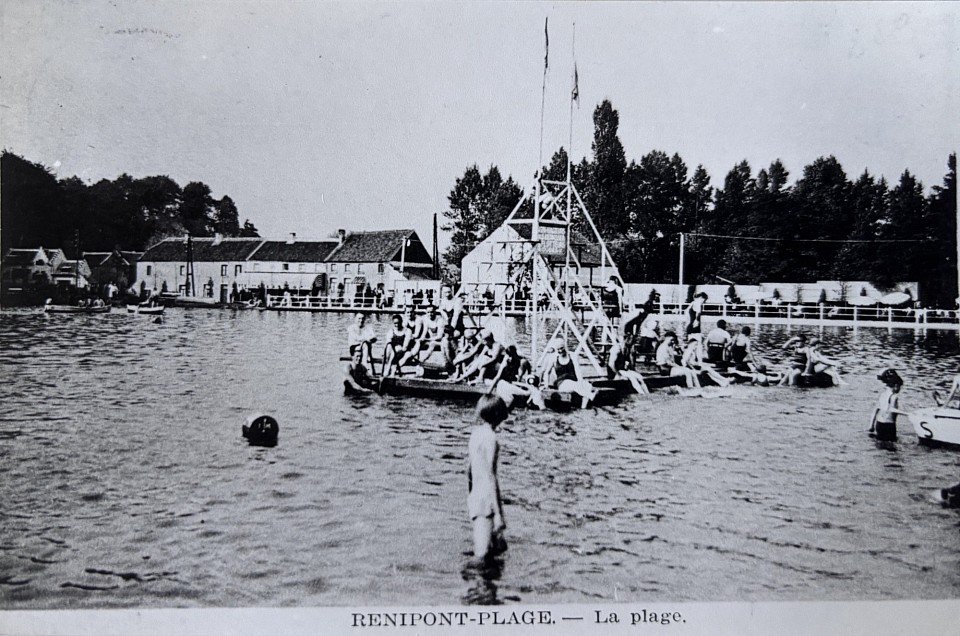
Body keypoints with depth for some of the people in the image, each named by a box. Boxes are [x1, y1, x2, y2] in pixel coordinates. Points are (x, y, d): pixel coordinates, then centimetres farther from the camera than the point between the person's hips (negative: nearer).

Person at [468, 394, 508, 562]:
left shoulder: (476, 433, 9)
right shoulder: (489, 436, -17)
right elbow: (489, 476, -20)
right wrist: (498, 512, -19)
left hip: (475, 497, 9)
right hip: (487, 498, -9)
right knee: (483, 553, -3)